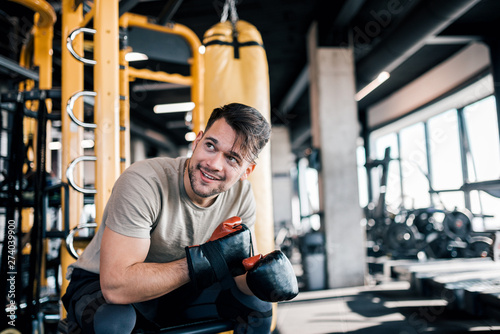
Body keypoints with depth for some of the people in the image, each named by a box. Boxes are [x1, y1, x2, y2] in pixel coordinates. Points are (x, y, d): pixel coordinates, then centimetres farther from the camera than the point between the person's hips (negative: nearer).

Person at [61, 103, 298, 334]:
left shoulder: (241, 194, -13)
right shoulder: (143, 182, -31)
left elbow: (244, 265, -3)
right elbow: (115, 285, -37)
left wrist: (259, 276, -28)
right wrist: (211, 258, -37)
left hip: (171, 289, 5)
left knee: (257, 304, -9)